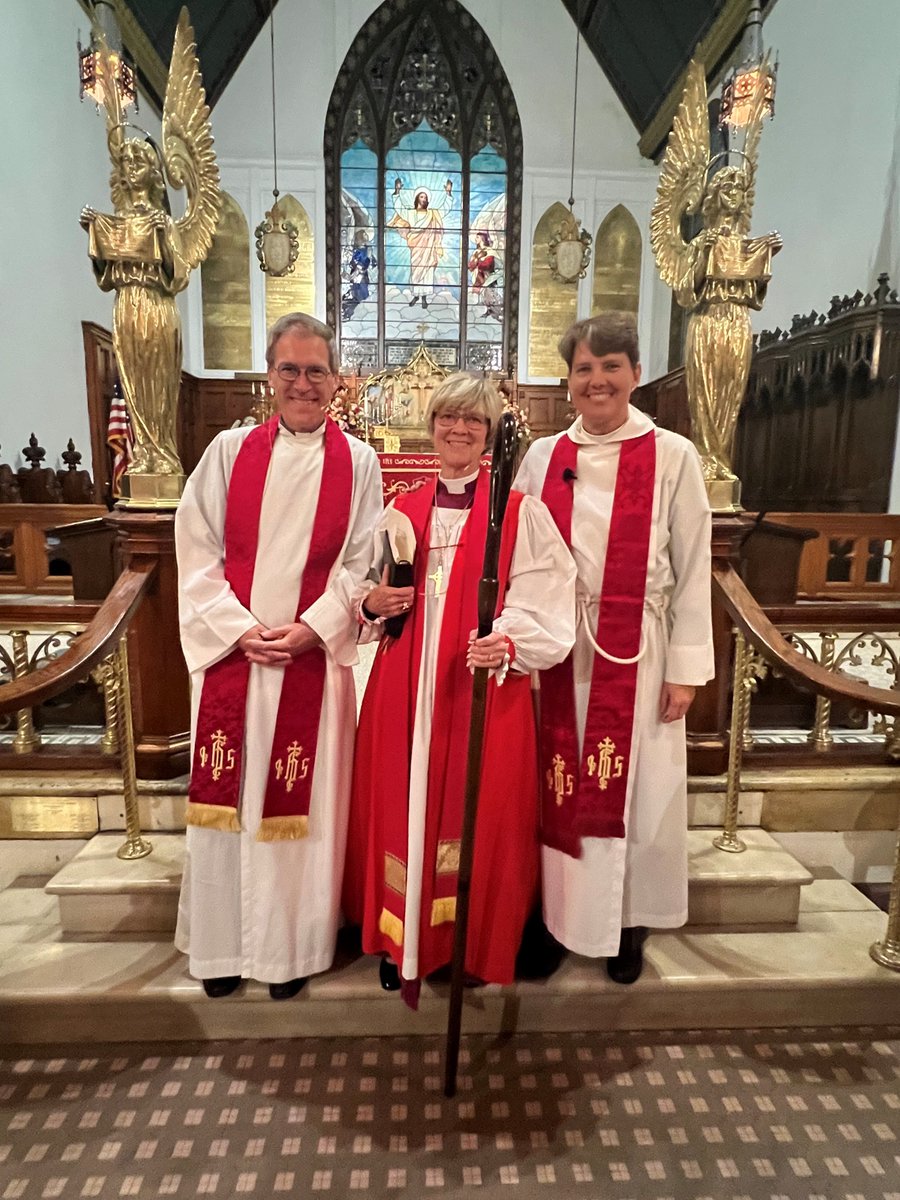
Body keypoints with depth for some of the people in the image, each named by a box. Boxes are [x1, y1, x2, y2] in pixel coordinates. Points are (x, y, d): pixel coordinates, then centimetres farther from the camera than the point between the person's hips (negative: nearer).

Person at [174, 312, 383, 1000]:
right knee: (228, 798, 10)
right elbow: (197, 553, 1)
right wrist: (242, 630, -10)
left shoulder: (357, 462, 3)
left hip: (315, 657, -1)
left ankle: (292, 947, 27)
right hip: (231, 652, 1)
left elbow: (361, 565, -1)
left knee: (301, 802, 7)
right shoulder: (231, 451, 4)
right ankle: (224, 943, 31)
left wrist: (308, 631, -11)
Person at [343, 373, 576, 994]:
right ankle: (403, 939, 33)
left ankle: (478, 943, 31)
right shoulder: (401, 513, 10)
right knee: (402, 808, 11)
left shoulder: (521, 512, -1)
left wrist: (510, 644, -26)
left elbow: (545, 601, -9)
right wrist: (372, 605, -6)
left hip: (488, 687, -3)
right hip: (405, 687, 4)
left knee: (480, 815, 7)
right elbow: (370, 597, 16)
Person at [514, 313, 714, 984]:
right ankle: (557, 915, 30)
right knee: (559, 787, 10)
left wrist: (684, 669, -4)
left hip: (636, 651, -1)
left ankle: (626, 925, 31)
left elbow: (693, 570, -2)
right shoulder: (543, 458, 5)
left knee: (635, 787, 9)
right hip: (557, 648, 2)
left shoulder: (672, 457, -2)